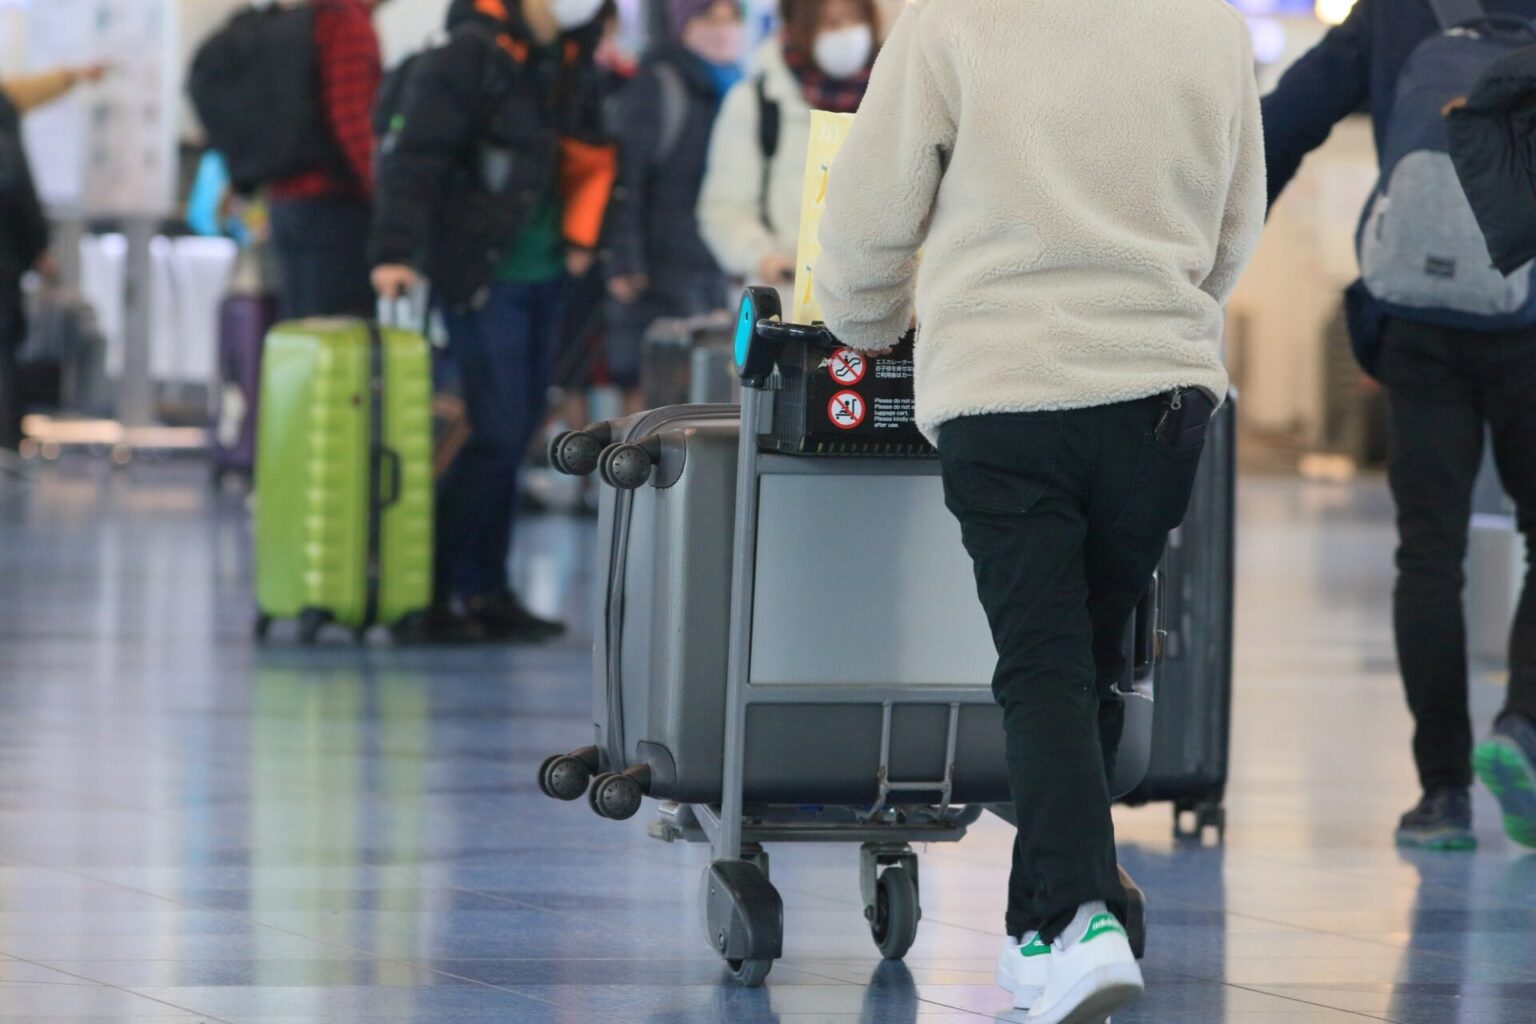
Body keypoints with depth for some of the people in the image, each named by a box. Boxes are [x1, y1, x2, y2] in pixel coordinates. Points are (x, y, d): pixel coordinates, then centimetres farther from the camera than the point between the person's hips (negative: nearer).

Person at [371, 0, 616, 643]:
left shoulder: (572, 62, 10)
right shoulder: (468, 57, -14)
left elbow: (590, 156, 24)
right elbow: (416, 157, -19)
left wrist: (579, 238, 14)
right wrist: (396, 252, -27)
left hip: (545, 277, 8)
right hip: (481, 277, -8)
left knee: (516, 435, 9)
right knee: (498, 436, -11)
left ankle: (484, 592, 16)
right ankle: (430, 586, -2)